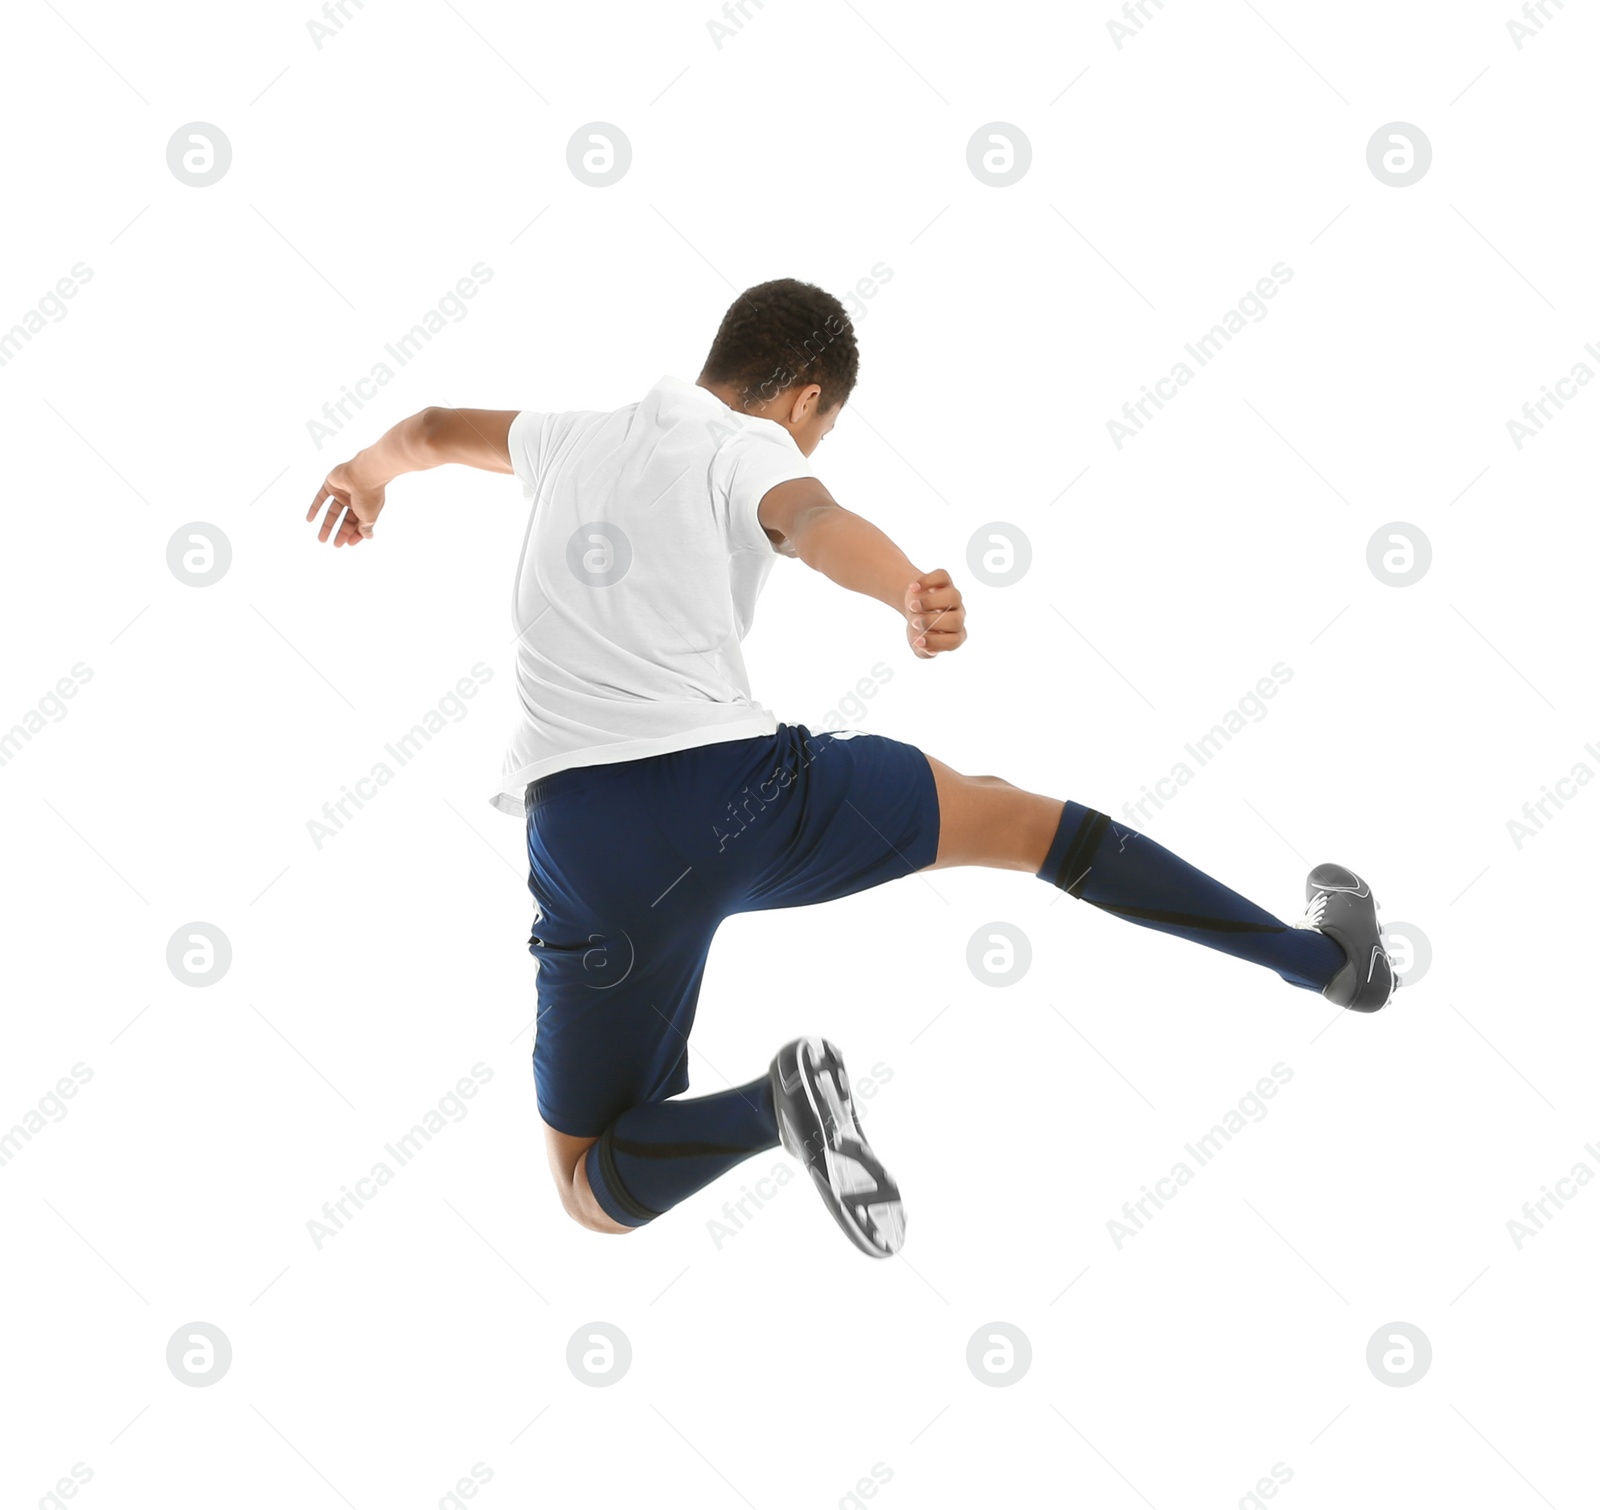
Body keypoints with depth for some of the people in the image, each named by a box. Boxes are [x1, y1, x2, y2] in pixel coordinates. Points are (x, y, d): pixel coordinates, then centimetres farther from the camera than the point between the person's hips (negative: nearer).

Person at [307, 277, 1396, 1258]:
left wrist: (368, 475, 65)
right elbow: (811, 520, -21)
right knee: (1025, 820, 20)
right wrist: (914, 593, -43)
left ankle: (768, 1103, -20)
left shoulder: (577, 439, 20)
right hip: (737, 784, -3)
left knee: (595, 1190, 13)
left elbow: (432, 429, 41)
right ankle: (1321, 957, 20)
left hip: (582, 838, 3)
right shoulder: (748, 450, 5)